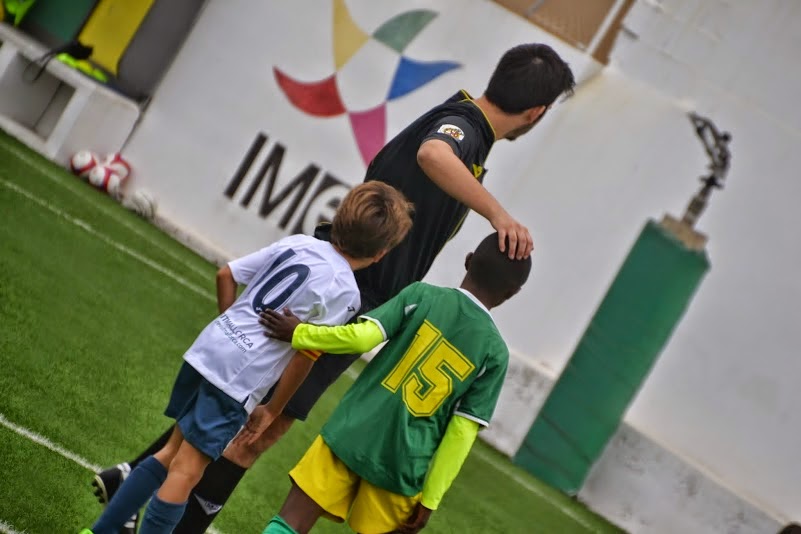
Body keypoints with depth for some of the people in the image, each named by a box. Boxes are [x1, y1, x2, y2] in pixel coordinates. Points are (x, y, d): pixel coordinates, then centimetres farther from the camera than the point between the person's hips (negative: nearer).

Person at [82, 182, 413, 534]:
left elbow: (226, 275, 14)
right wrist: (272, 411, 3)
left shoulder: (297, 243, 9)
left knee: (173, 452, 19)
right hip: (239, 381, -7)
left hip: (207, 349, 7)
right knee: (186, 471, -1)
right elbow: (304, 357, -8)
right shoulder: (344, 293, -8)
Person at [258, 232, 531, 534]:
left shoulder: (421, 295, -1)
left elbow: (362, 337, -12)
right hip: (401, 468, 0)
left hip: (349, 437, 0)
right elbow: (461, 433, -3)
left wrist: (299, 333, 1)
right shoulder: (495, 352, -1)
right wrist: (430, 499, 0)